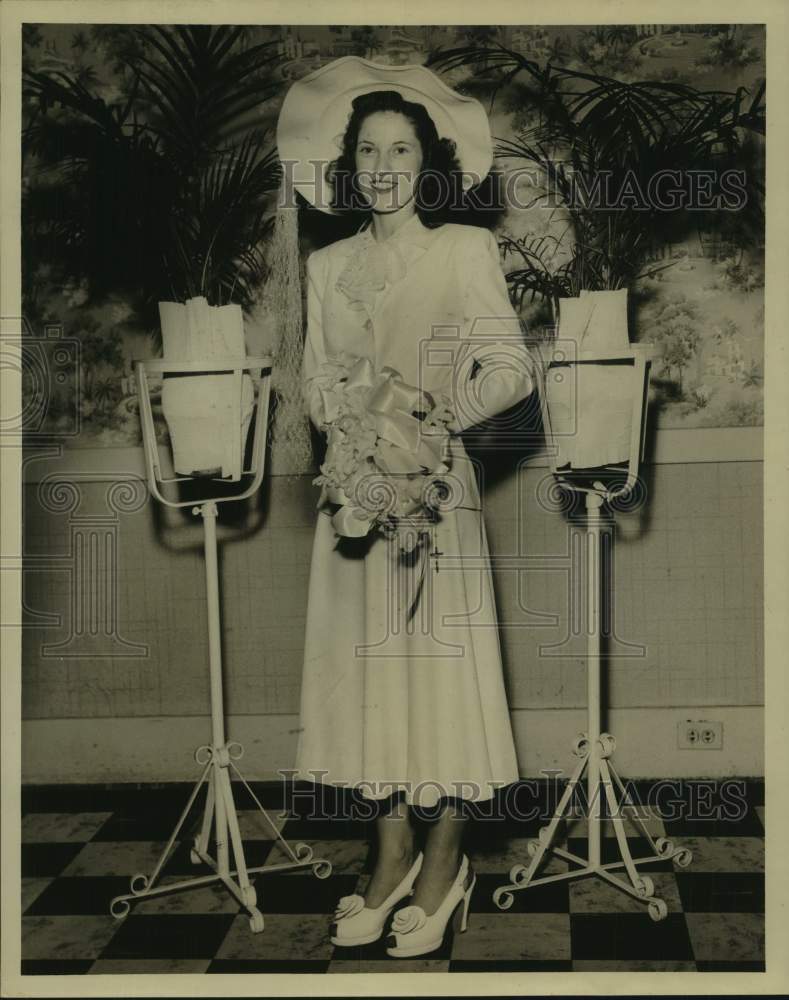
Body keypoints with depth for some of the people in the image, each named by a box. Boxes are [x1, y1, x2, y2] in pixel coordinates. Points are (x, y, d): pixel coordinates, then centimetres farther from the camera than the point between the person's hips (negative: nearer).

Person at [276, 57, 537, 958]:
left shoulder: (466, 249, 0)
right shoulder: (326, 265, 12)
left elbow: (513, 367, -6)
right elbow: (314, 383, 10)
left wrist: (440, 415, -21)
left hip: (437, 485, -4)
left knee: (441, 667, 0)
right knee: (365, 665, 7)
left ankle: (444, 864, 17)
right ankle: (393, 855, 22)